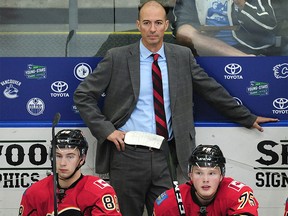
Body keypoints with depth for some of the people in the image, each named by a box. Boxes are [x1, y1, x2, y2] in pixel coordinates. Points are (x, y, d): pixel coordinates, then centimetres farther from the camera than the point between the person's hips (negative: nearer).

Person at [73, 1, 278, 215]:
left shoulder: (182, 56, 7)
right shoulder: (117, 57, 0)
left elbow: (213, 91, 15)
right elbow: (83, 95, 1)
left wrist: (248, 118, 19)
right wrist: (106, 129, -9)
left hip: (165, 156, 2)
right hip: (128, 154, -2)